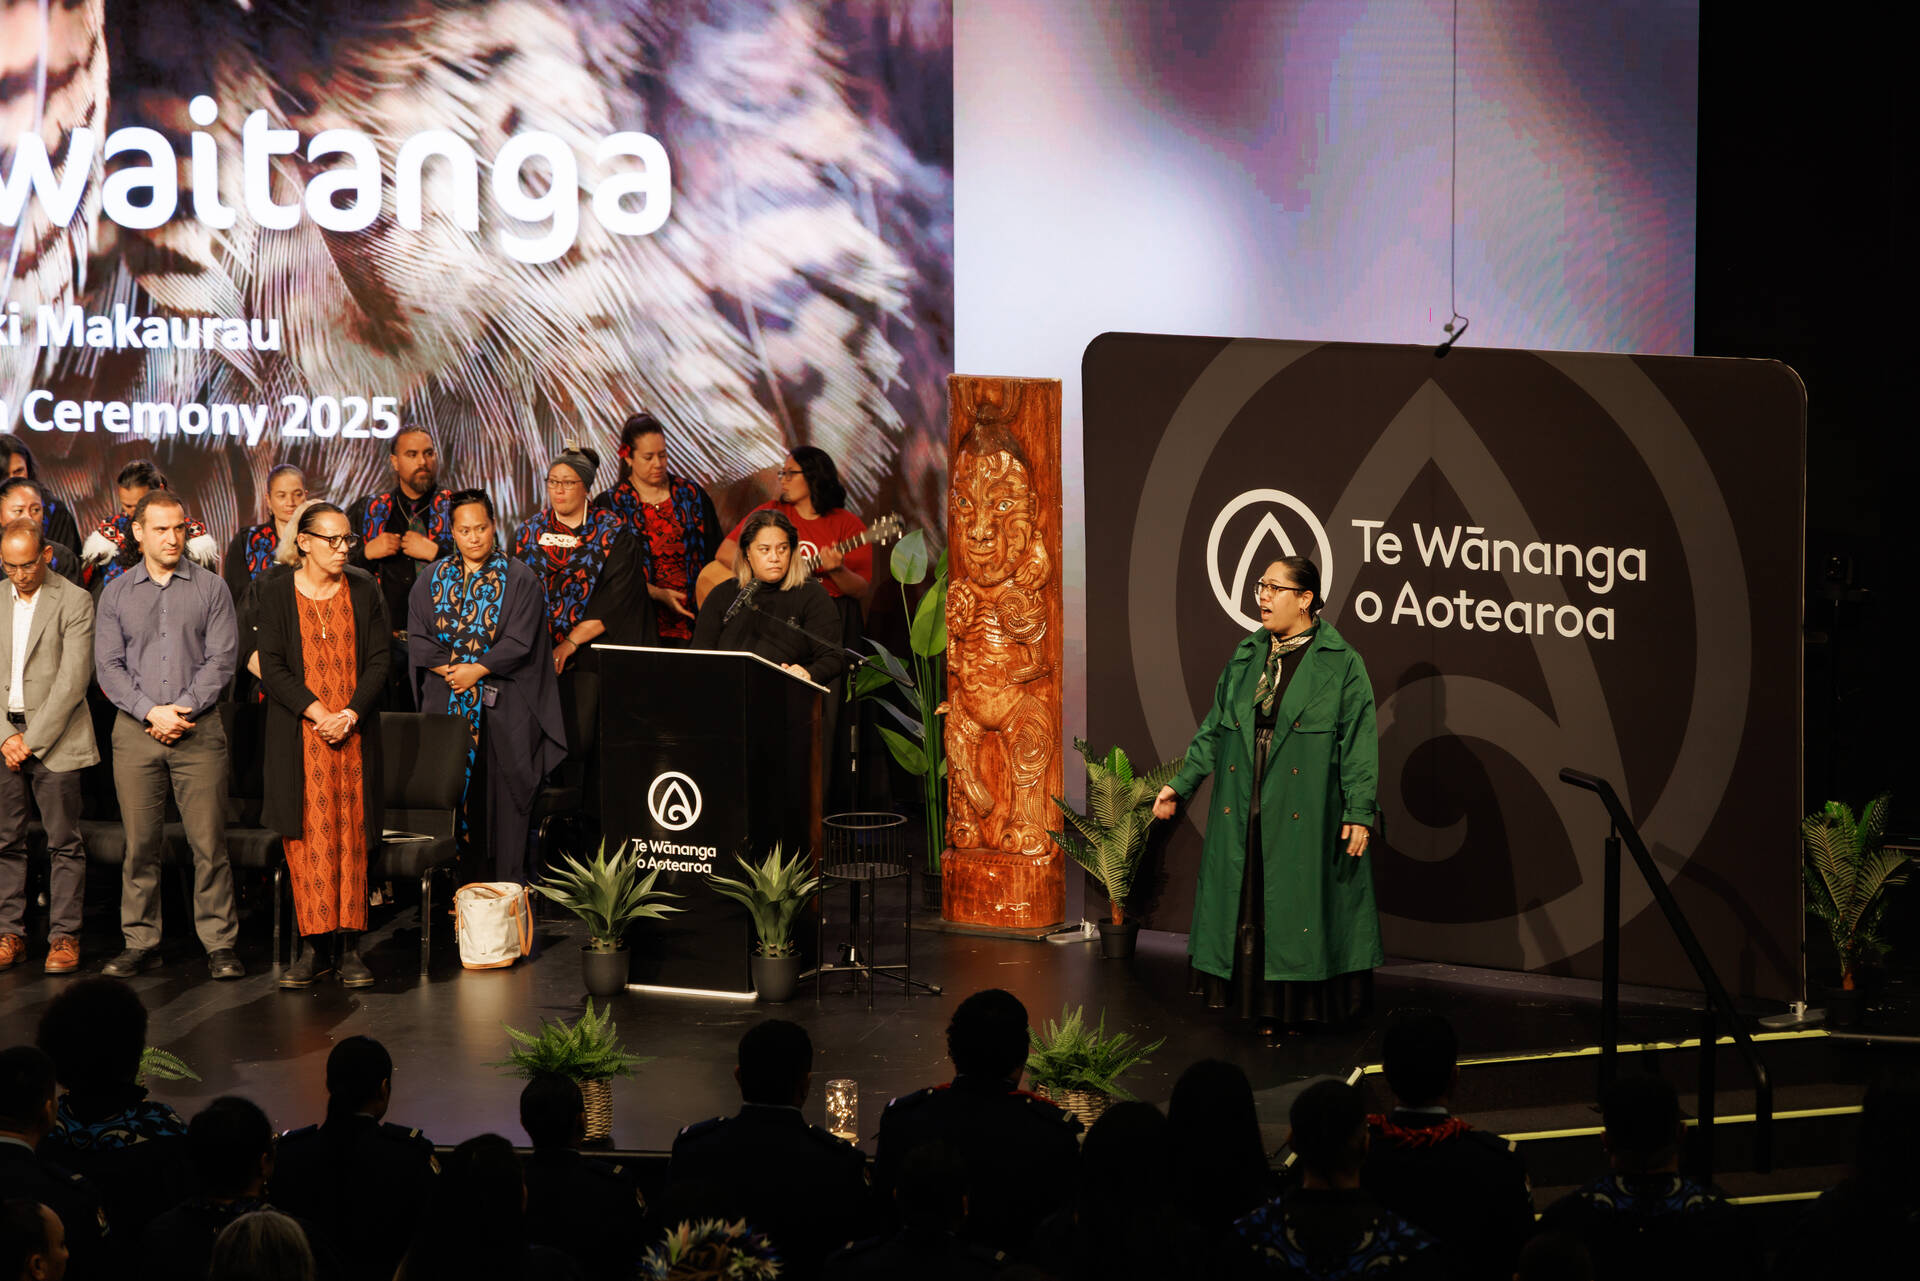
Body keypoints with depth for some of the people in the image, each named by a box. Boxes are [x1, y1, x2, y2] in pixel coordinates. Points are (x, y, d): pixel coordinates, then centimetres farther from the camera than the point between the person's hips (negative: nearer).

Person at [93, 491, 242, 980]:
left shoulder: (211, 588, 6)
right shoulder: (116, 594, 10)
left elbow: (221, 659, 0)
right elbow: (109, 666, 4)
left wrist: (182, 710, -10)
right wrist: (151, 712, -9)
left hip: (199, 731, -1)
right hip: (135, 733, 1)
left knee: (209, 842, -5)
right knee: (139, 843, 2)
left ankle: (220, 944, -1)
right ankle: (141, 941, 9)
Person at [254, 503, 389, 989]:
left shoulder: (364, 590, 7)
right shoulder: (276, 593, 1)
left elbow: (379, 662, 4)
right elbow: (273, 667, -4)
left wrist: (351, 714, -11)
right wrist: (319, 714, -15)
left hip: (354, 732, 2)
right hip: (299, 736, -1)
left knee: (351, 839, 0)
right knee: (308, 839, -4)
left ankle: (348, 948, 3)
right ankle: (311, 945, 0)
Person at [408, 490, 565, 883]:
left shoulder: (518, 579, 0)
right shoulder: (433, 579, 10)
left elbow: (519, 642, -7)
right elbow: (418, 639, 5)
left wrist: (476, 670, -14)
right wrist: (449, 671, -10)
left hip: (503, 707, -3)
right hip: (446, 704, 3)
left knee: (501, 791, -4)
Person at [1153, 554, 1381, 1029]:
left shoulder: (1341, 664, -4)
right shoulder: (1244, 659, 12)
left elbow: (1359, 741, -8)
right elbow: (1213, 729, 17)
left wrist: (1360, 811, -14)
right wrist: (1180, 784, 11)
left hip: (1304, 816, -5)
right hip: (1242, 818, 5)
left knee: (1301, 904, -1)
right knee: (1245, 907, 5)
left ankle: (1308, 1005, 8)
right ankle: (1253, 1003, 13)